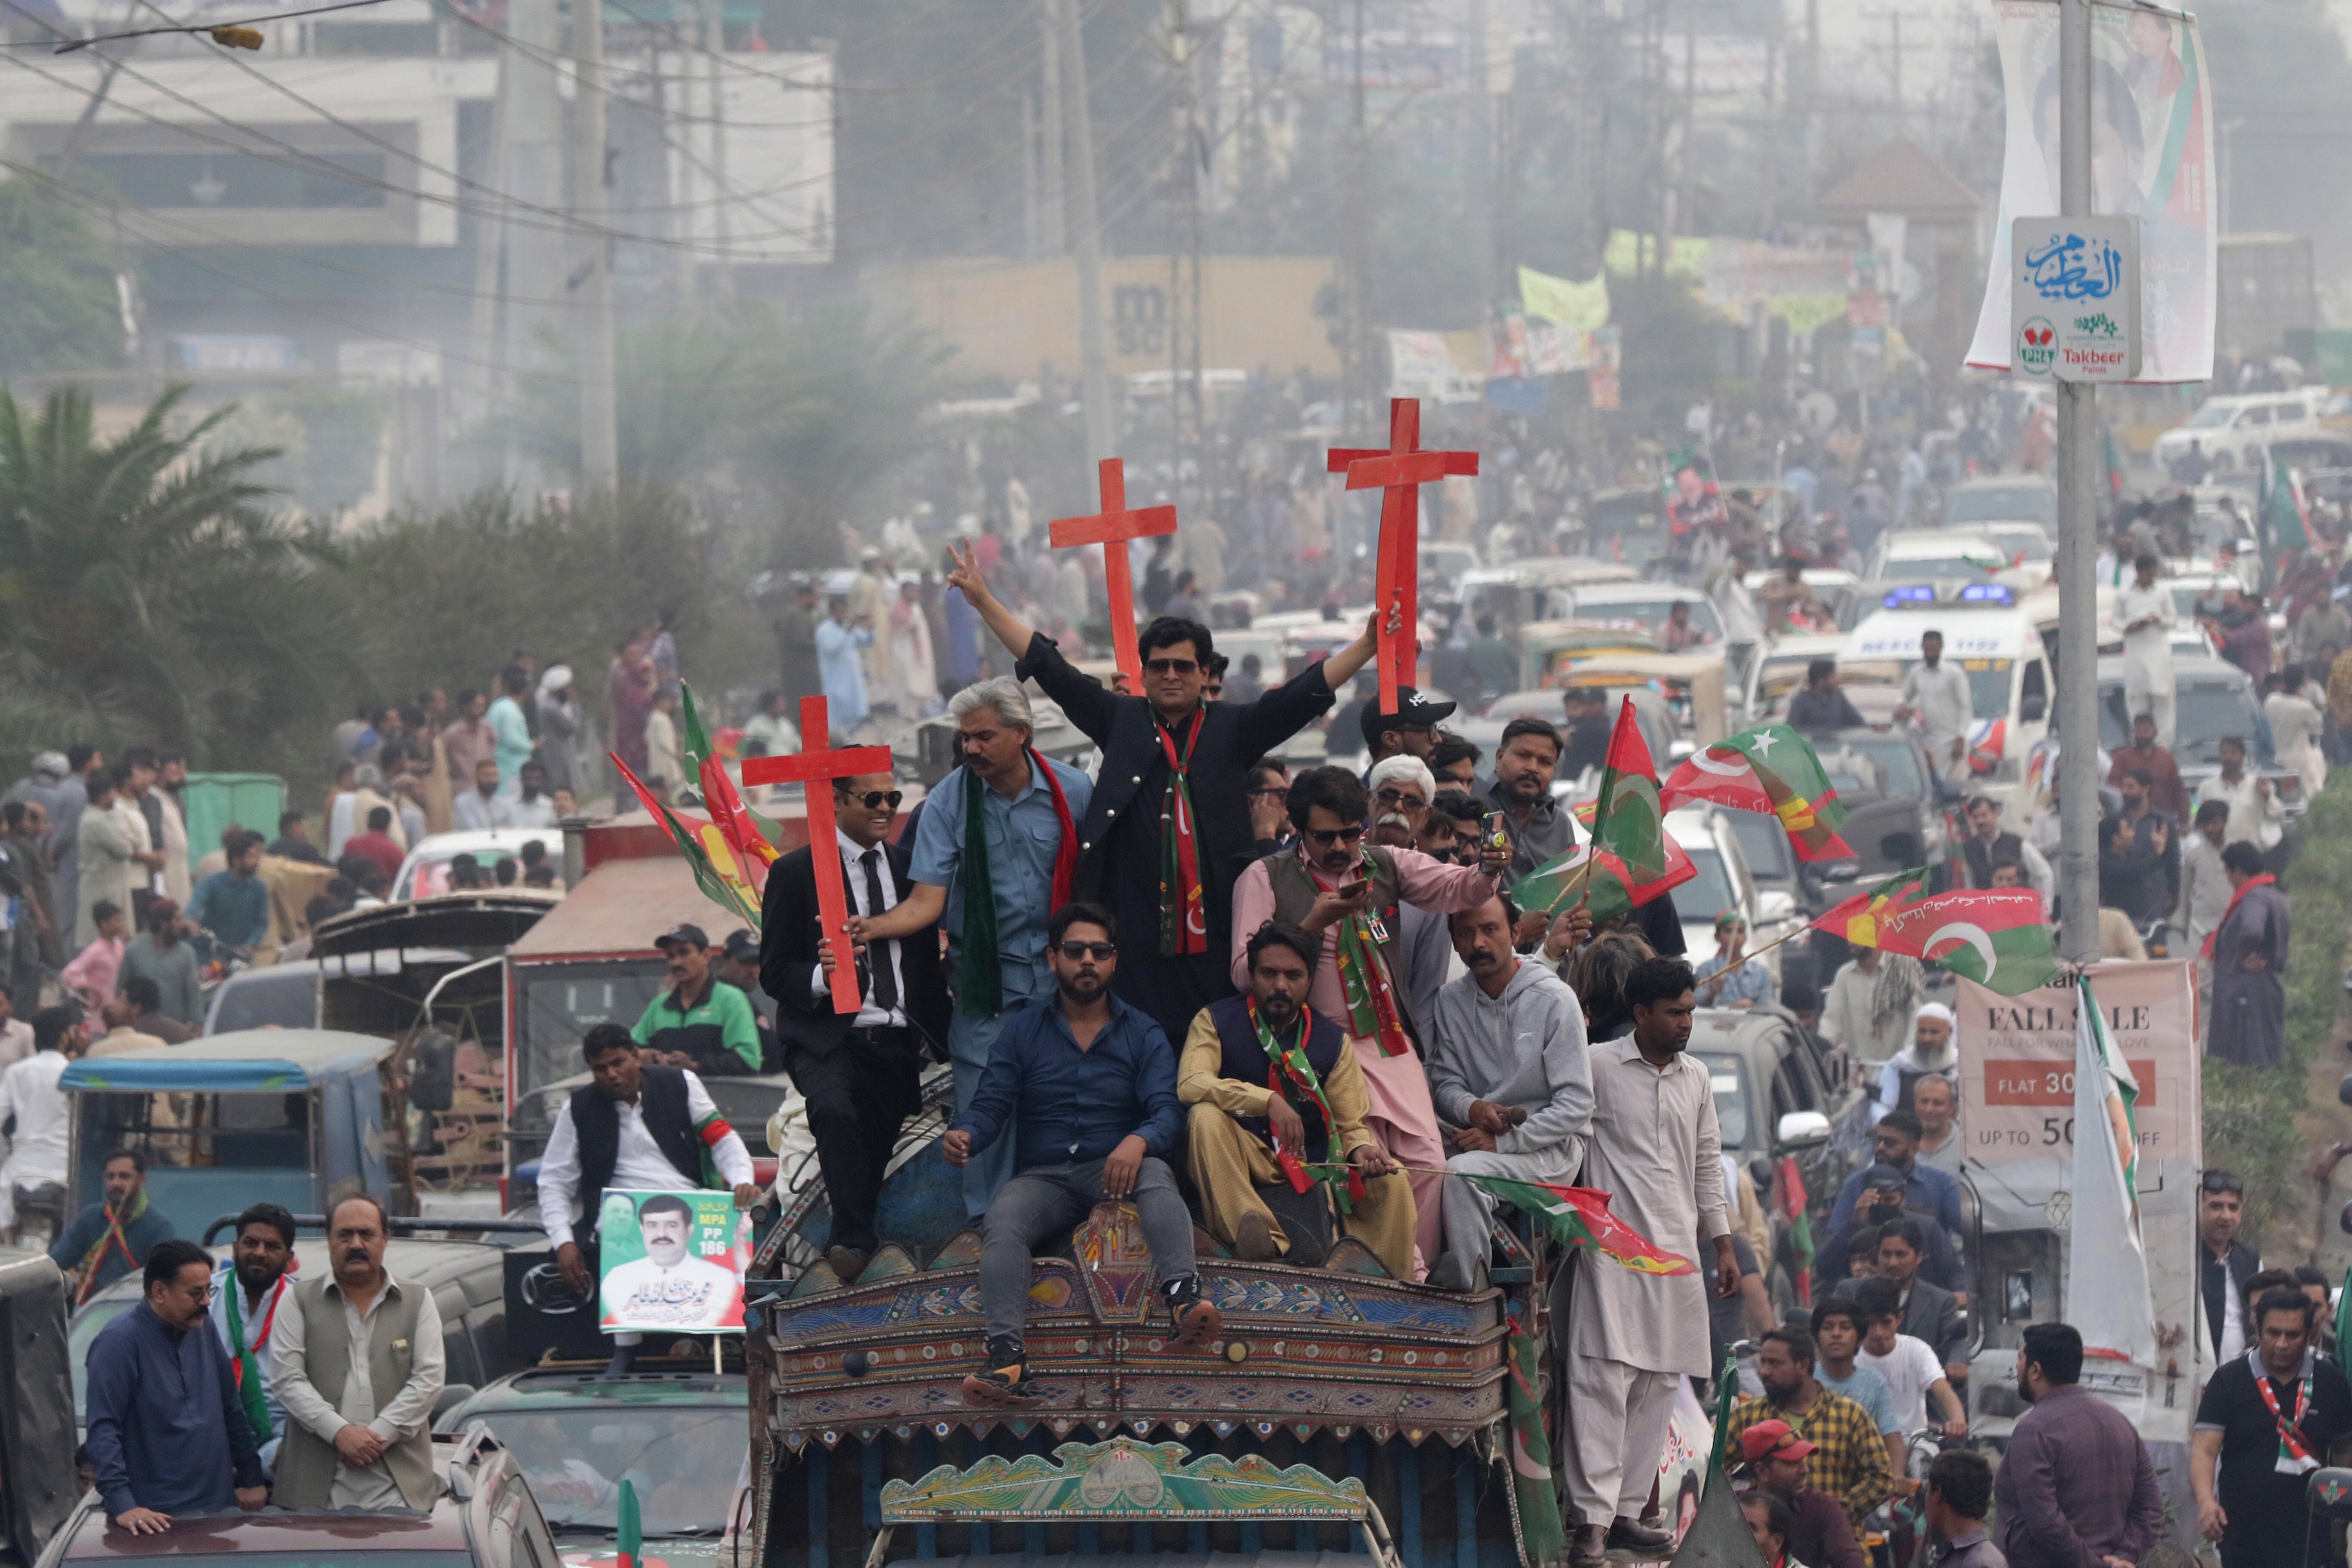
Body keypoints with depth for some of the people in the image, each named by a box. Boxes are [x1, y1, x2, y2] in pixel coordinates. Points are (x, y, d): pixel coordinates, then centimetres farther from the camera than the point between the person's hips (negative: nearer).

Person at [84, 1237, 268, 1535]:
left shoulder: (203, 1333, 12)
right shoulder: (120, 1341, -11)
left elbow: (233, 1413, 21)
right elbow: (103, 1432, -19)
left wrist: (252, 1479, 17)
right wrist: (122, 1505, -28)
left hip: (218, 1508, 7)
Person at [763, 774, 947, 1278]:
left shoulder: (908, 867, 14)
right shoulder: (796, 873, 0)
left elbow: (929, 963, 20)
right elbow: (774, 973, -4)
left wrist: (943, 1035, 10)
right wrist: (819, 976, -24)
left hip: (896, 1043, 5)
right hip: (828, 1037, -5)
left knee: (875, 1155, 5)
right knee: (834, 1107, -32)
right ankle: (852, 1236, -23)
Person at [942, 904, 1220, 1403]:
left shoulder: (1142, 1034, 10)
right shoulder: (1023, 1031, 13)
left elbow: (1167, 1112, -4)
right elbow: (991, 1104, 4)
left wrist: (1138, 1142, -29)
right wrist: (965, 1136, -21)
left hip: (1114, 1173, -1)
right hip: (1043, 1179, 1)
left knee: (1154, 1175, -35)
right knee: (1002, 1222, -31)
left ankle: (1183, 1301, -56)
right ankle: (1006, 1358, -46)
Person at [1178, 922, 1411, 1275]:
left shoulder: (1332, 1041, 7)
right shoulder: (1216, 1022, -3)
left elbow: (1351, 1123, 6)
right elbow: (1190, 1085, -22)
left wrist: (1361, 1149, -20)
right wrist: (1268, 1101, -34)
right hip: (1243, 1160, -3)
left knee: (1391, 1181, -19)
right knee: (1206, 1116, -34)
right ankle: (1253, 1229, -45)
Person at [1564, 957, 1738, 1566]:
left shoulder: (1696, 1079, 15)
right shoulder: (1598, 1066, -3)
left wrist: (1724, 1246, 18)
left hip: (1676, 1252, 6)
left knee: (1658, 1384, 4)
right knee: (1604, 1376, -14)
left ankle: (1626, 1510, 9)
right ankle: (1595, 1518, -17)